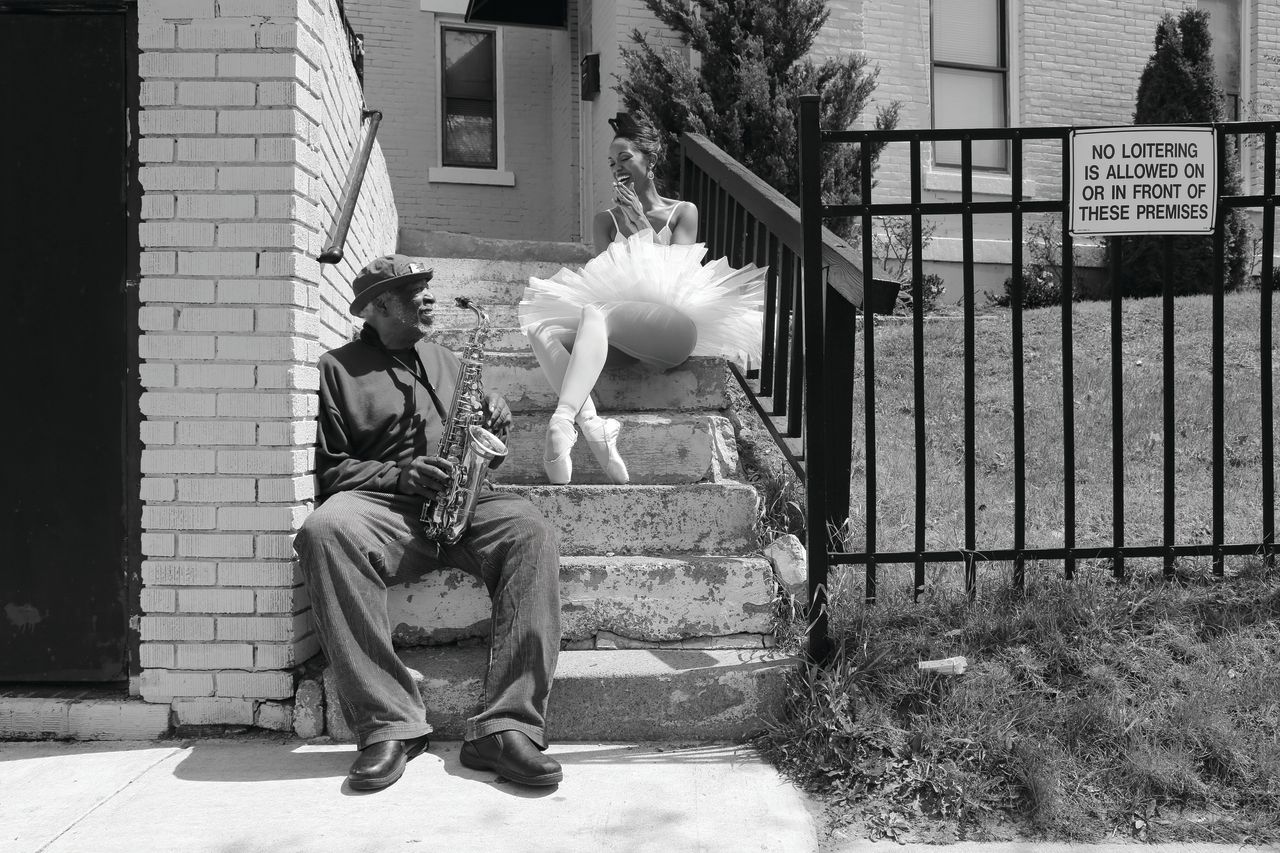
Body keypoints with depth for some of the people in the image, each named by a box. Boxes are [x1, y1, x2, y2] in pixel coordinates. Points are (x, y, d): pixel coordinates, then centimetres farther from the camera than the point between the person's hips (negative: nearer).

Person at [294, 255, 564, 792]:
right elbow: (329, 469, 5)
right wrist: (398, 476, -11)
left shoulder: (447, 362, 25)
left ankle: (506, 727, -33)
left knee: (532, 533, -29)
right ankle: (388, 724, -33)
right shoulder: (337, 369, 11)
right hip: (382, 505, -3)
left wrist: (493, 424, 4)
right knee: (324, 531, -37)